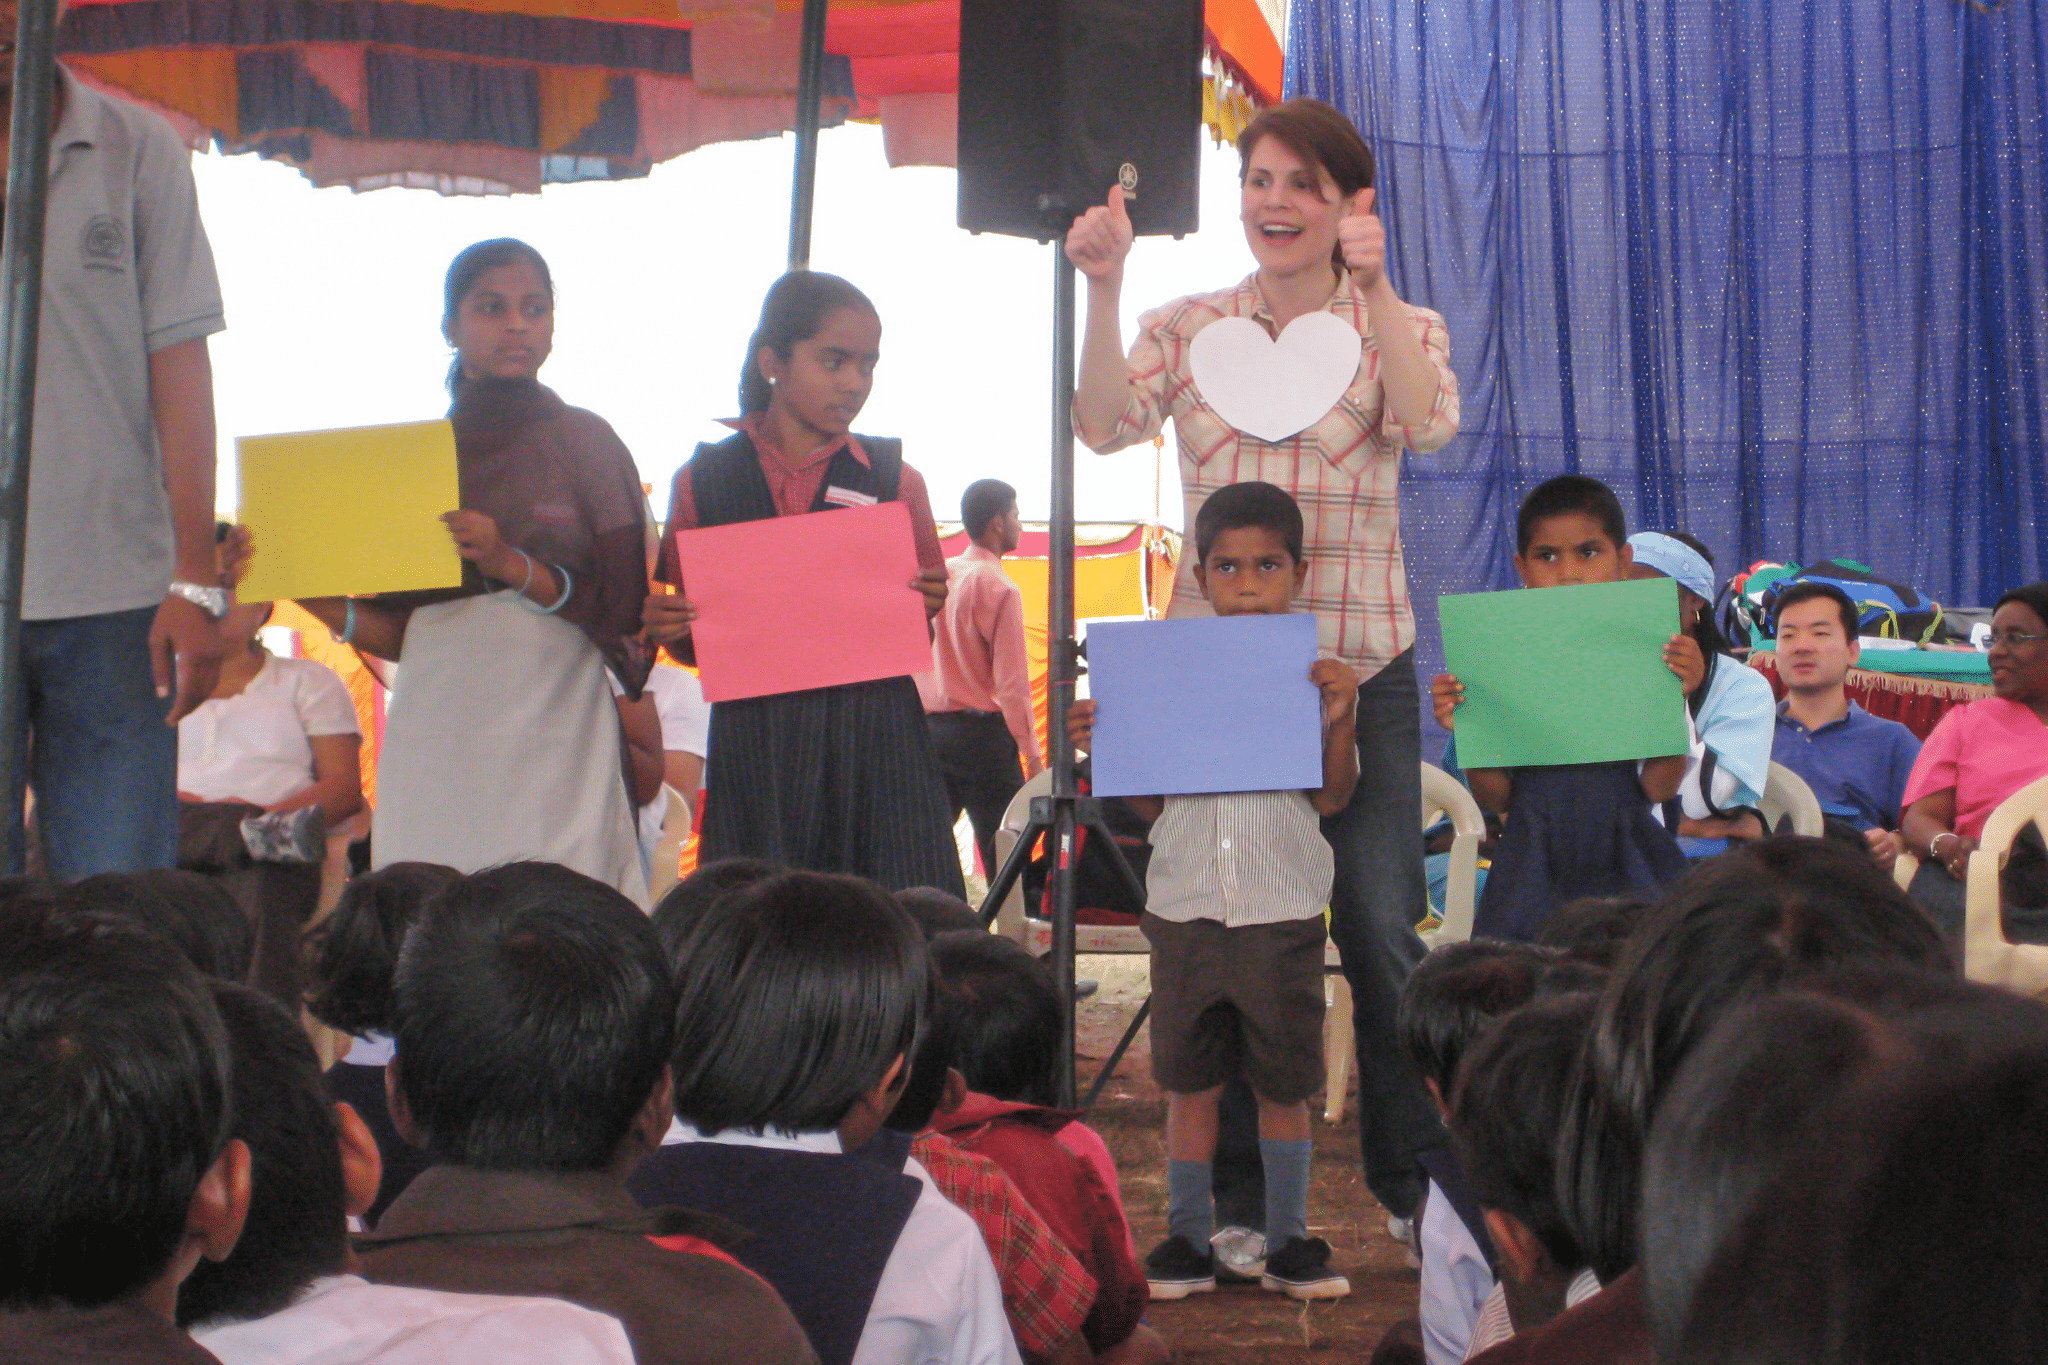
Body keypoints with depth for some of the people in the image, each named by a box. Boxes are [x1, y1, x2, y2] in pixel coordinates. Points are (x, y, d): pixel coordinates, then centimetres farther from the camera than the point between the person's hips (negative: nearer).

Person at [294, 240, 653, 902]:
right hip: (437, 742, 2)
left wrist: (509, 563, -13)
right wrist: (322, 603, -4)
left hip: (553, 744, -2)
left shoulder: (586, 442, 6)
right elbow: (401, 631, 12)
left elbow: (625, 608, -2)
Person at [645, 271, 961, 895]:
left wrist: (928, 606, -7)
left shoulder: (895, 479, 11)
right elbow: (695, 648, 15)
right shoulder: (702, 479, 9)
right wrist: (665, 628, -6)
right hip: (753, 746, 0)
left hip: (876, 743, 0)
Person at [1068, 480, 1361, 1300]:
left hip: (1282, 905, -2)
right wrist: (1099, 747, -5)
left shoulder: (1316, 675, 1)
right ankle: (1189, 1241, 18)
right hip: (1187, 901, 2)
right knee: (1189, 1080, 8)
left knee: (1283, 1083, 6)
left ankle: (1288, 1242, 18)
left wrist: (1341, 719, -16)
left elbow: (1334, 797, -3)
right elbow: (1149, 800, 9)